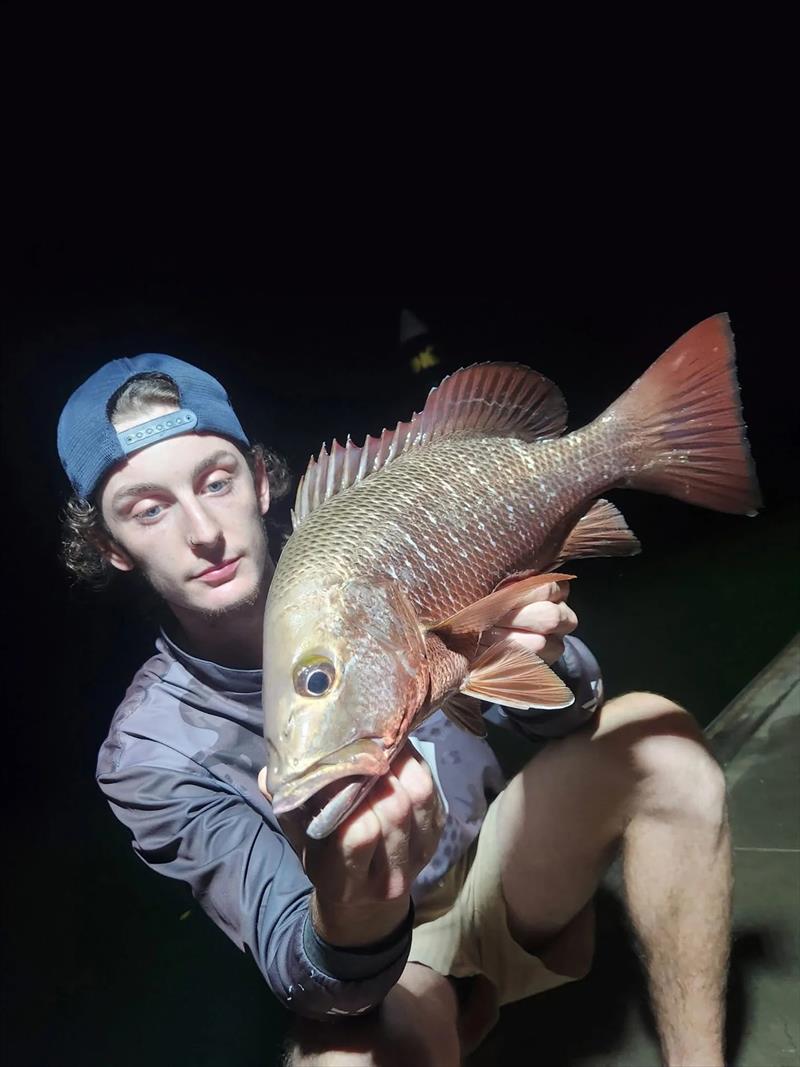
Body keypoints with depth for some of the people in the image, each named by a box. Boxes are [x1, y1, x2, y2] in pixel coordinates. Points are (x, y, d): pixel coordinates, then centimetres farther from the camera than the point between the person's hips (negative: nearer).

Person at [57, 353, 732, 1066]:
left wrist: (541, 658, -37)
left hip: (498, 871, 4)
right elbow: (297, 973, -24)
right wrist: (346, 921, -49)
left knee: (656, 739, -21)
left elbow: (558, 713, -12)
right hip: (375, 974, -3)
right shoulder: (147, 754, -18)